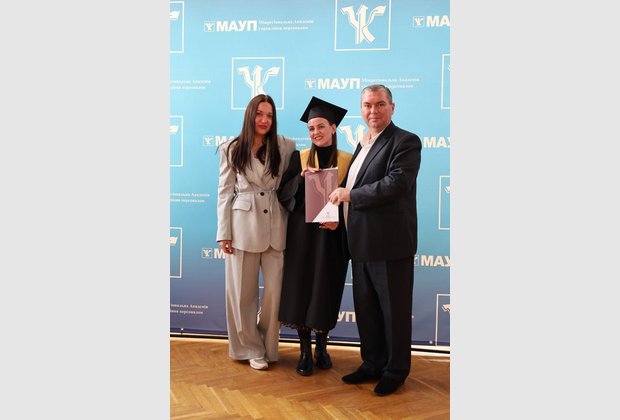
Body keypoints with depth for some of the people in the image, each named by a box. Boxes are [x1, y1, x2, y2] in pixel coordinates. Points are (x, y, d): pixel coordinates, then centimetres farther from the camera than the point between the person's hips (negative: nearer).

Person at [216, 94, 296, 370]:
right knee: (242, 292, 6)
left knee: (275, 290, 3)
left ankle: (268, 347, 23)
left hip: (276, 228, 1)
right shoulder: (231, 150, 5)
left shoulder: (285, 147, 5)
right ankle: (251, 348, 23)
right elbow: (224, 192, 4)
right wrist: (224, 232, -1)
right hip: (243, 227, 0)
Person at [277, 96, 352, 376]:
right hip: (302, 233, 1)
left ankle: (321, 346, 24)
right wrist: (301, 177, -17)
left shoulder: (347, 161, 1)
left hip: (332, 235, -1)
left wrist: (339, 219, -16)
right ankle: (305, 350, 14)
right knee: (301, 288, 2)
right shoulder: (299, 158, 4)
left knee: (326, 290, 6)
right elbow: (283, 193, 0)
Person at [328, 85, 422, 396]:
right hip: (361, 241, 8)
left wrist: (350, 195, -15)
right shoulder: (363, 144, 17)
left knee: (394, 309, 5)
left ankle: (396, 371, 21)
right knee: (365, 307, 16)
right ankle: (373, 364, 32)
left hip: (389, 242, -8)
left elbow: (396, 184, -22)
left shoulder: (405, 142, -10)